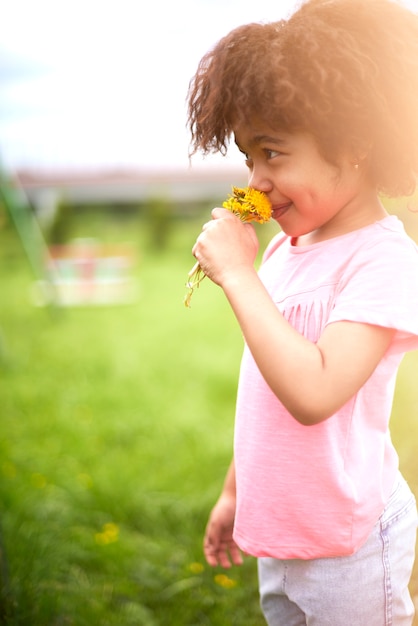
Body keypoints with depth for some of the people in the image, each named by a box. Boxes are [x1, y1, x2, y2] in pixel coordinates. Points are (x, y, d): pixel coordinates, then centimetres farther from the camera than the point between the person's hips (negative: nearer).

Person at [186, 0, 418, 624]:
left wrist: (237, 273, -27)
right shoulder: (284, 249, 3)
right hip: (280, 535, 7)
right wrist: (234, 492, 19)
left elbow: (312, 393, -34)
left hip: (347, 549, -7)